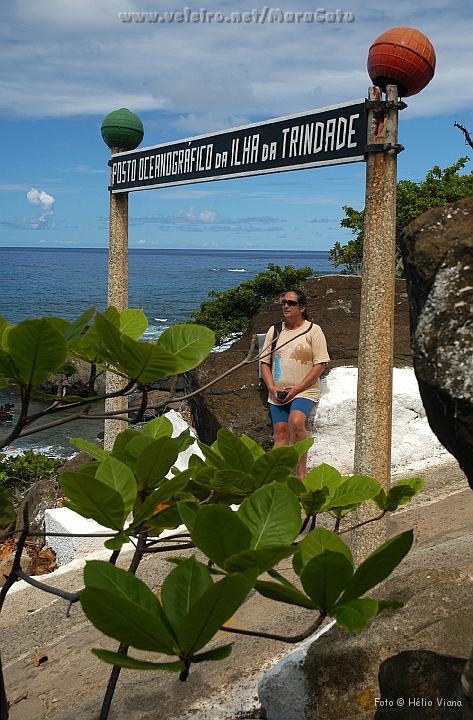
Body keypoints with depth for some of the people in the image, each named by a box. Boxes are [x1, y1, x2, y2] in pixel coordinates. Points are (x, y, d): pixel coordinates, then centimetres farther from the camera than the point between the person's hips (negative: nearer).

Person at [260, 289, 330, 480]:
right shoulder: (274, 330, 11)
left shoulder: (313, 330, -1)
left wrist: (297, 388, -13)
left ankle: (302, 471, -15)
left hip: (304, 391, -4)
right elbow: (265, 362, 13)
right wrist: (272, 388, -3)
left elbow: (320, 364, -6)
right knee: (280, 433, 0)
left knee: (296, 422, -27)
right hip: (277, 393, 4)